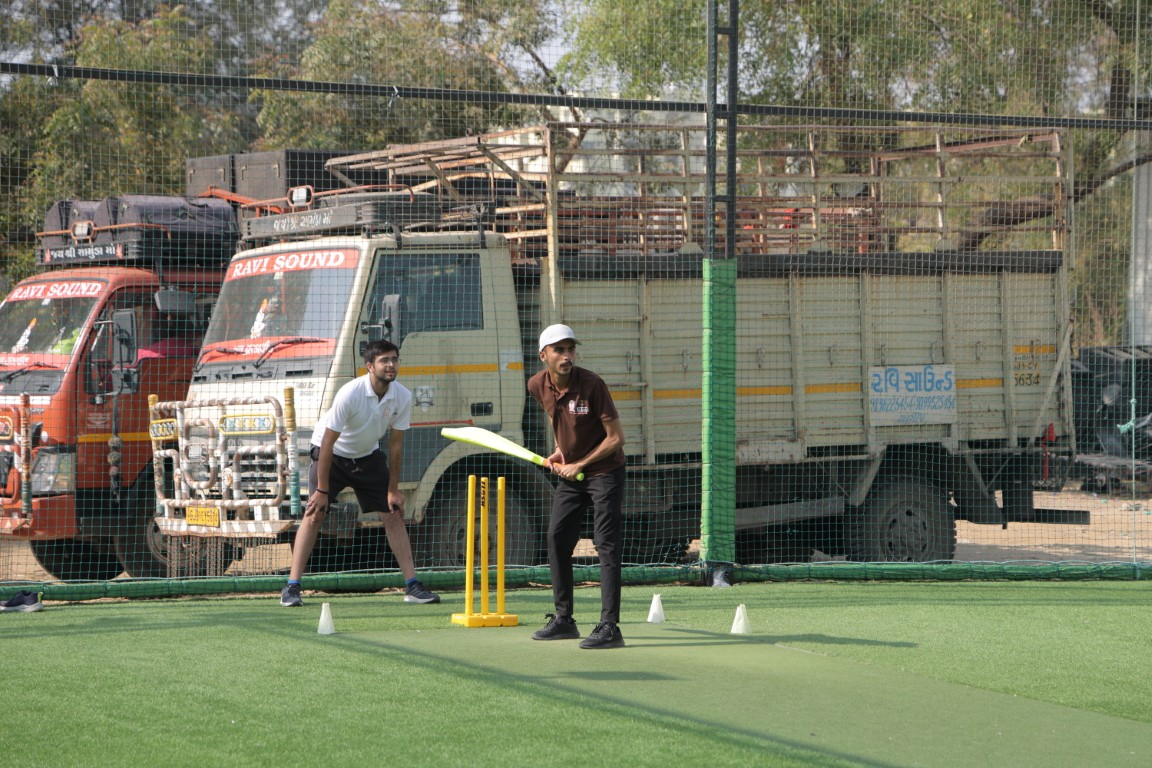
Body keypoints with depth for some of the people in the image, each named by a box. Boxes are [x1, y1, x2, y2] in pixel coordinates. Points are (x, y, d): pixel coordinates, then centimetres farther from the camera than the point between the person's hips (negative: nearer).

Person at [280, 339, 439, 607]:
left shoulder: (402, 397, -16)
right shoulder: (350, 394, -30)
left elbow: (396, 444, -5)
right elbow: (328, 442, -26)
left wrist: (393, 489, -4)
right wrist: (322, 490, -26)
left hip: (368, 455, 5)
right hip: (332, 453, -5)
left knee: (393, 515, -2)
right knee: (315, 513, -16)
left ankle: (412, 586, 3)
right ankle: (292, 588, -15)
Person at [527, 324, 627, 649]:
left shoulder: (591, 384, -22)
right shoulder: (537, 386, -4)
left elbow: (616, 438, -18)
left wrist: (579, 465, -16)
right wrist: (559, 450, 5)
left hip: (604, 472, -7)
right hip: (569, 473, 7)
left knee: (606, 544, -13)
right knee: (556, 540, 8)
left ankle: (609, 627, -17)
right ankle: (563, 619, 21)